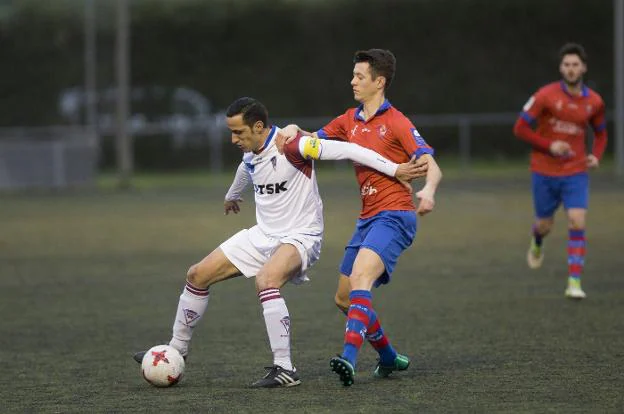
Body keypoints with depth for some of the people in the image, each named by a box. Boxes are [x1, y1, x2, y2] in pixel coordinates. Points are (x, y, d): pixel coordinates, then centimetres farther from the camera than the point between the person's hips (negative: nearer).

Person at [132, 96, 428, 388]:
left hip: (300, 237, -9)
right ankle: (177, 350, 24)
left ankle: (285, 370, -32)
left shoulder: (291, 147, -22)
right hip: (263, 235, 9)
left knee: (266, 280, -37)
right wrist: (231, 196, 50)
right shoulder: (250, 154, 3)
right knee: (198, 275, 6)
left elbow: (347, 150, -26)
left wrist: (394, 169, -31)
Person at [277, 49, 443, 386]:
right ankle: (388, 358, 29)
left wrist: (428, 190, -37)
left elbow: (431, 166, -15)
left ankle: (349, 358, -43)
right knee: (344, 299, 11)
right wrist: (294, 131, 1)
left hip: (393, 216, -9)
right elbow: (314, 140, 25)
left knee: (361, 278, -31)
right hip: (367, 218, 9)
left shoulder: (396, 123, -8)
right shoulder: (350, 120, 14)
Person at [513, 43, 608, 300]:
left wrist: (596, 156, -3)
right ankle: (537, 243, 50)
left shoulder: (594, 102, 0)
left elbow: (600, 134, 17)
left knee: (577, 223, -15)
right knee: (545, 224, 11)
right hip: (545, 172, -1)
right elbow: (520, 128, -8)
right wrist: (549, 146, -19)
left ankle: (574, 282, -13)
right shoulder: (546, 96, -11)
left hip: (575, 173, 1)